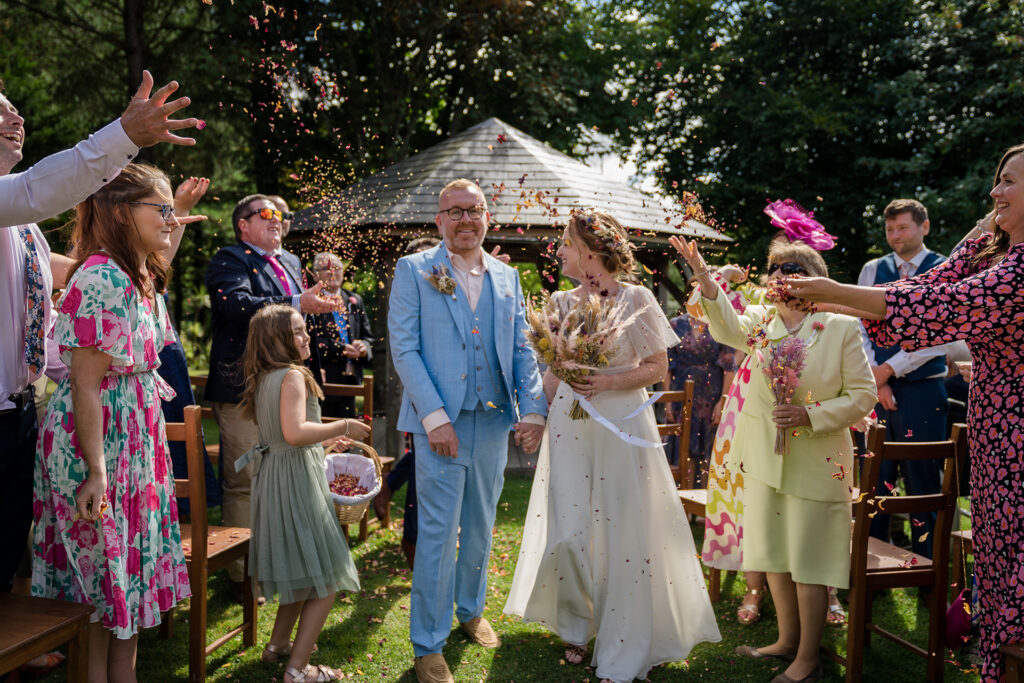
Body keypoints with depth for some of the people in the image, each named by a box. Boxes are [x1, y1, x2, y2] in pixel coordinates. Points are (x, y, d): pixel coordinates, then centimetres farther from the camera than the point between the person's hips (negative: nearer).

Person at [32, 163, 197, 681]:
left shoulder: (143, 279, 9)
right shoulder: (101, 278, -20)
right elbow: (86, 385, -22)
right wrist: (96, 472, -22)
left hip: (137, 441, 9)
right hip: (96, 443, -9)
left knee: (130, 568, 16)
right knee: (101, 571, 4)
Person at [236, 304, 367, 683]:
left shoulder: (264, 379, 11)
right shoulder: (293, 376, -18)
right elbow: (294, 433, -31)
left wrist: (323, 439, 21)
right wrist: (342, 427, -20)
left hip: (273, 477, 10)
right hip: (296, 481, -10)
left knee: (302, 575, 25)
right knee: (325, 581, 0)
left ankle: (278, 643, 38)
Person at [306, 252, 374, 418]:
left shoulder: (355, 301, 16)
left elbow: (367, 335, 17)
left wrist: (364, 346, -6)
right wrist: (340, 349, -17)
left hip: (350, 378, 6)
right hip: (323, 378, -5)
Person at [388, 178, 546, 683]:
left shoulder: (507, 277, 11)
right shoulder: (414, 271, -2)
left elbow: (522, 350, 11)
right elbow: (403, 349, -8)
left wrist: (533, 410, -2)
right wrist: (434, 416, -15)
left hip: (494, 422, 5)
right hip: (441, 423, -4)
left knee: (480, 528, 17)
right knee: (438, 533, 0)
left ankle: (470, 610, 39)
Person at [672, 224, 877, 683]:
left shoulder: (842, 327, -6)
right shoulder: (761, 322, 3)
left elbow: (863, 395, -6)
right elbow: (727, 329, -20)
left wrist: (812, 415, -19)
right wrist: (704, 279, -35)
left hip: (816, 464, -4)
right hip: (764, 460, 5)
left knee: (808, 561, 4)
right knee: (774, 555, 15)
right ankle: (787, 641, 34)